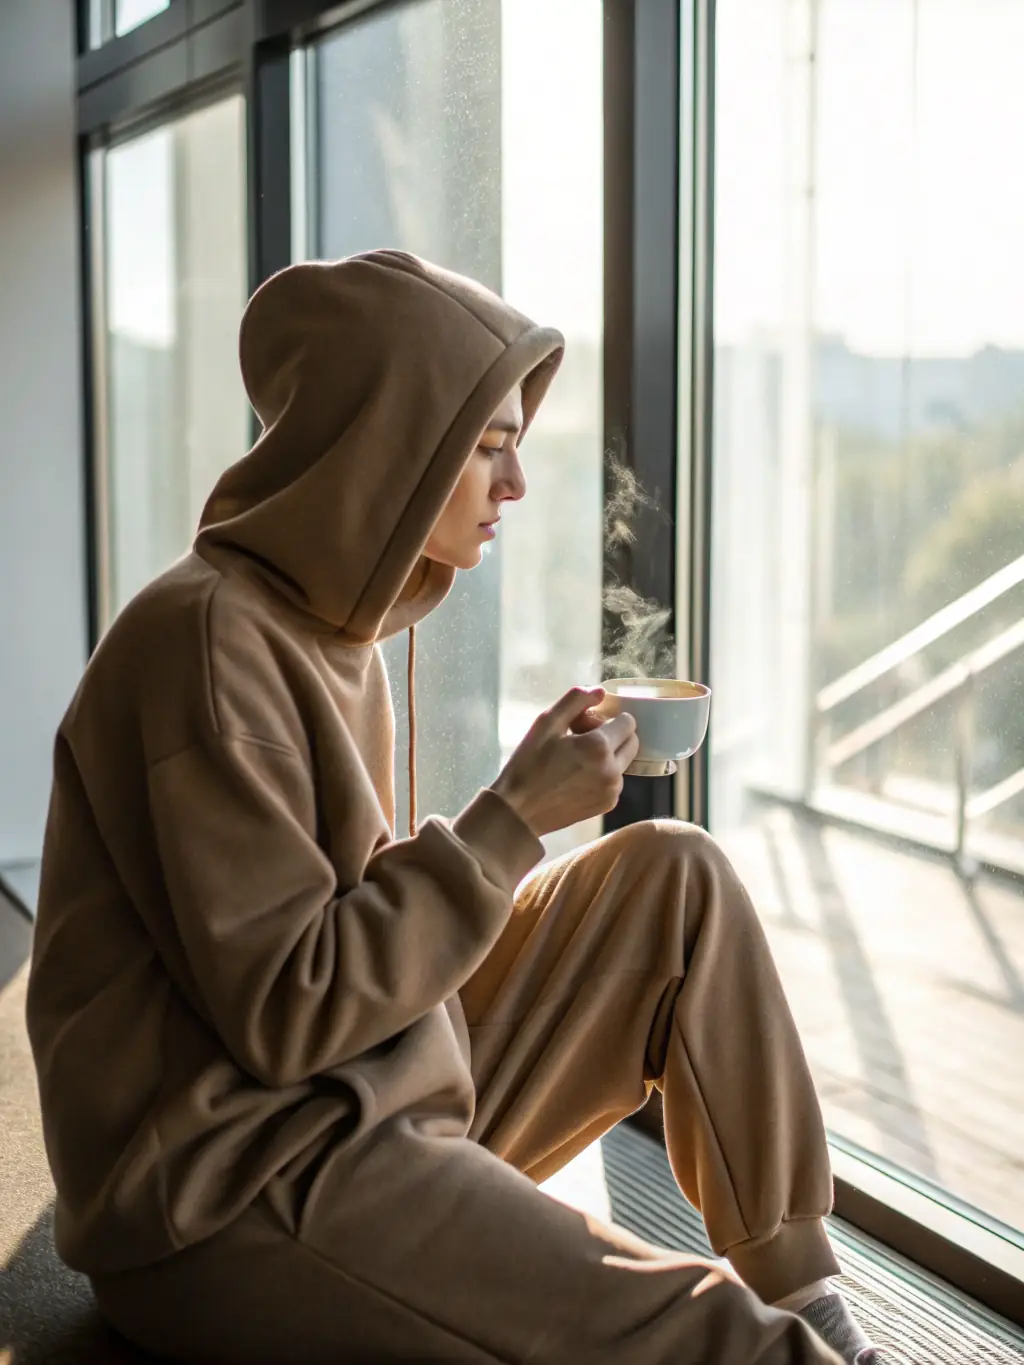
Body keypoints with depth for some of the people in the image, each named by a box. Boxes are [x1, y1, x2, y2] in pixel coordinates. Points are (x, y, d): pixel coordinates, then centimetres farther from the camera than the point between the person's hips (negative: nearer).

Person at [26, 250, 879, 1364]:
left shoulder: (332, 625, 11)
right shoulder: (208, 638, -18)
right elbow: (284, 1011, -21)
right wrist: (513, 818, -17)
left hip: (371, 1102, 10)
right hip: (229, 1200, -10)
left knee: (677, 877, 5)